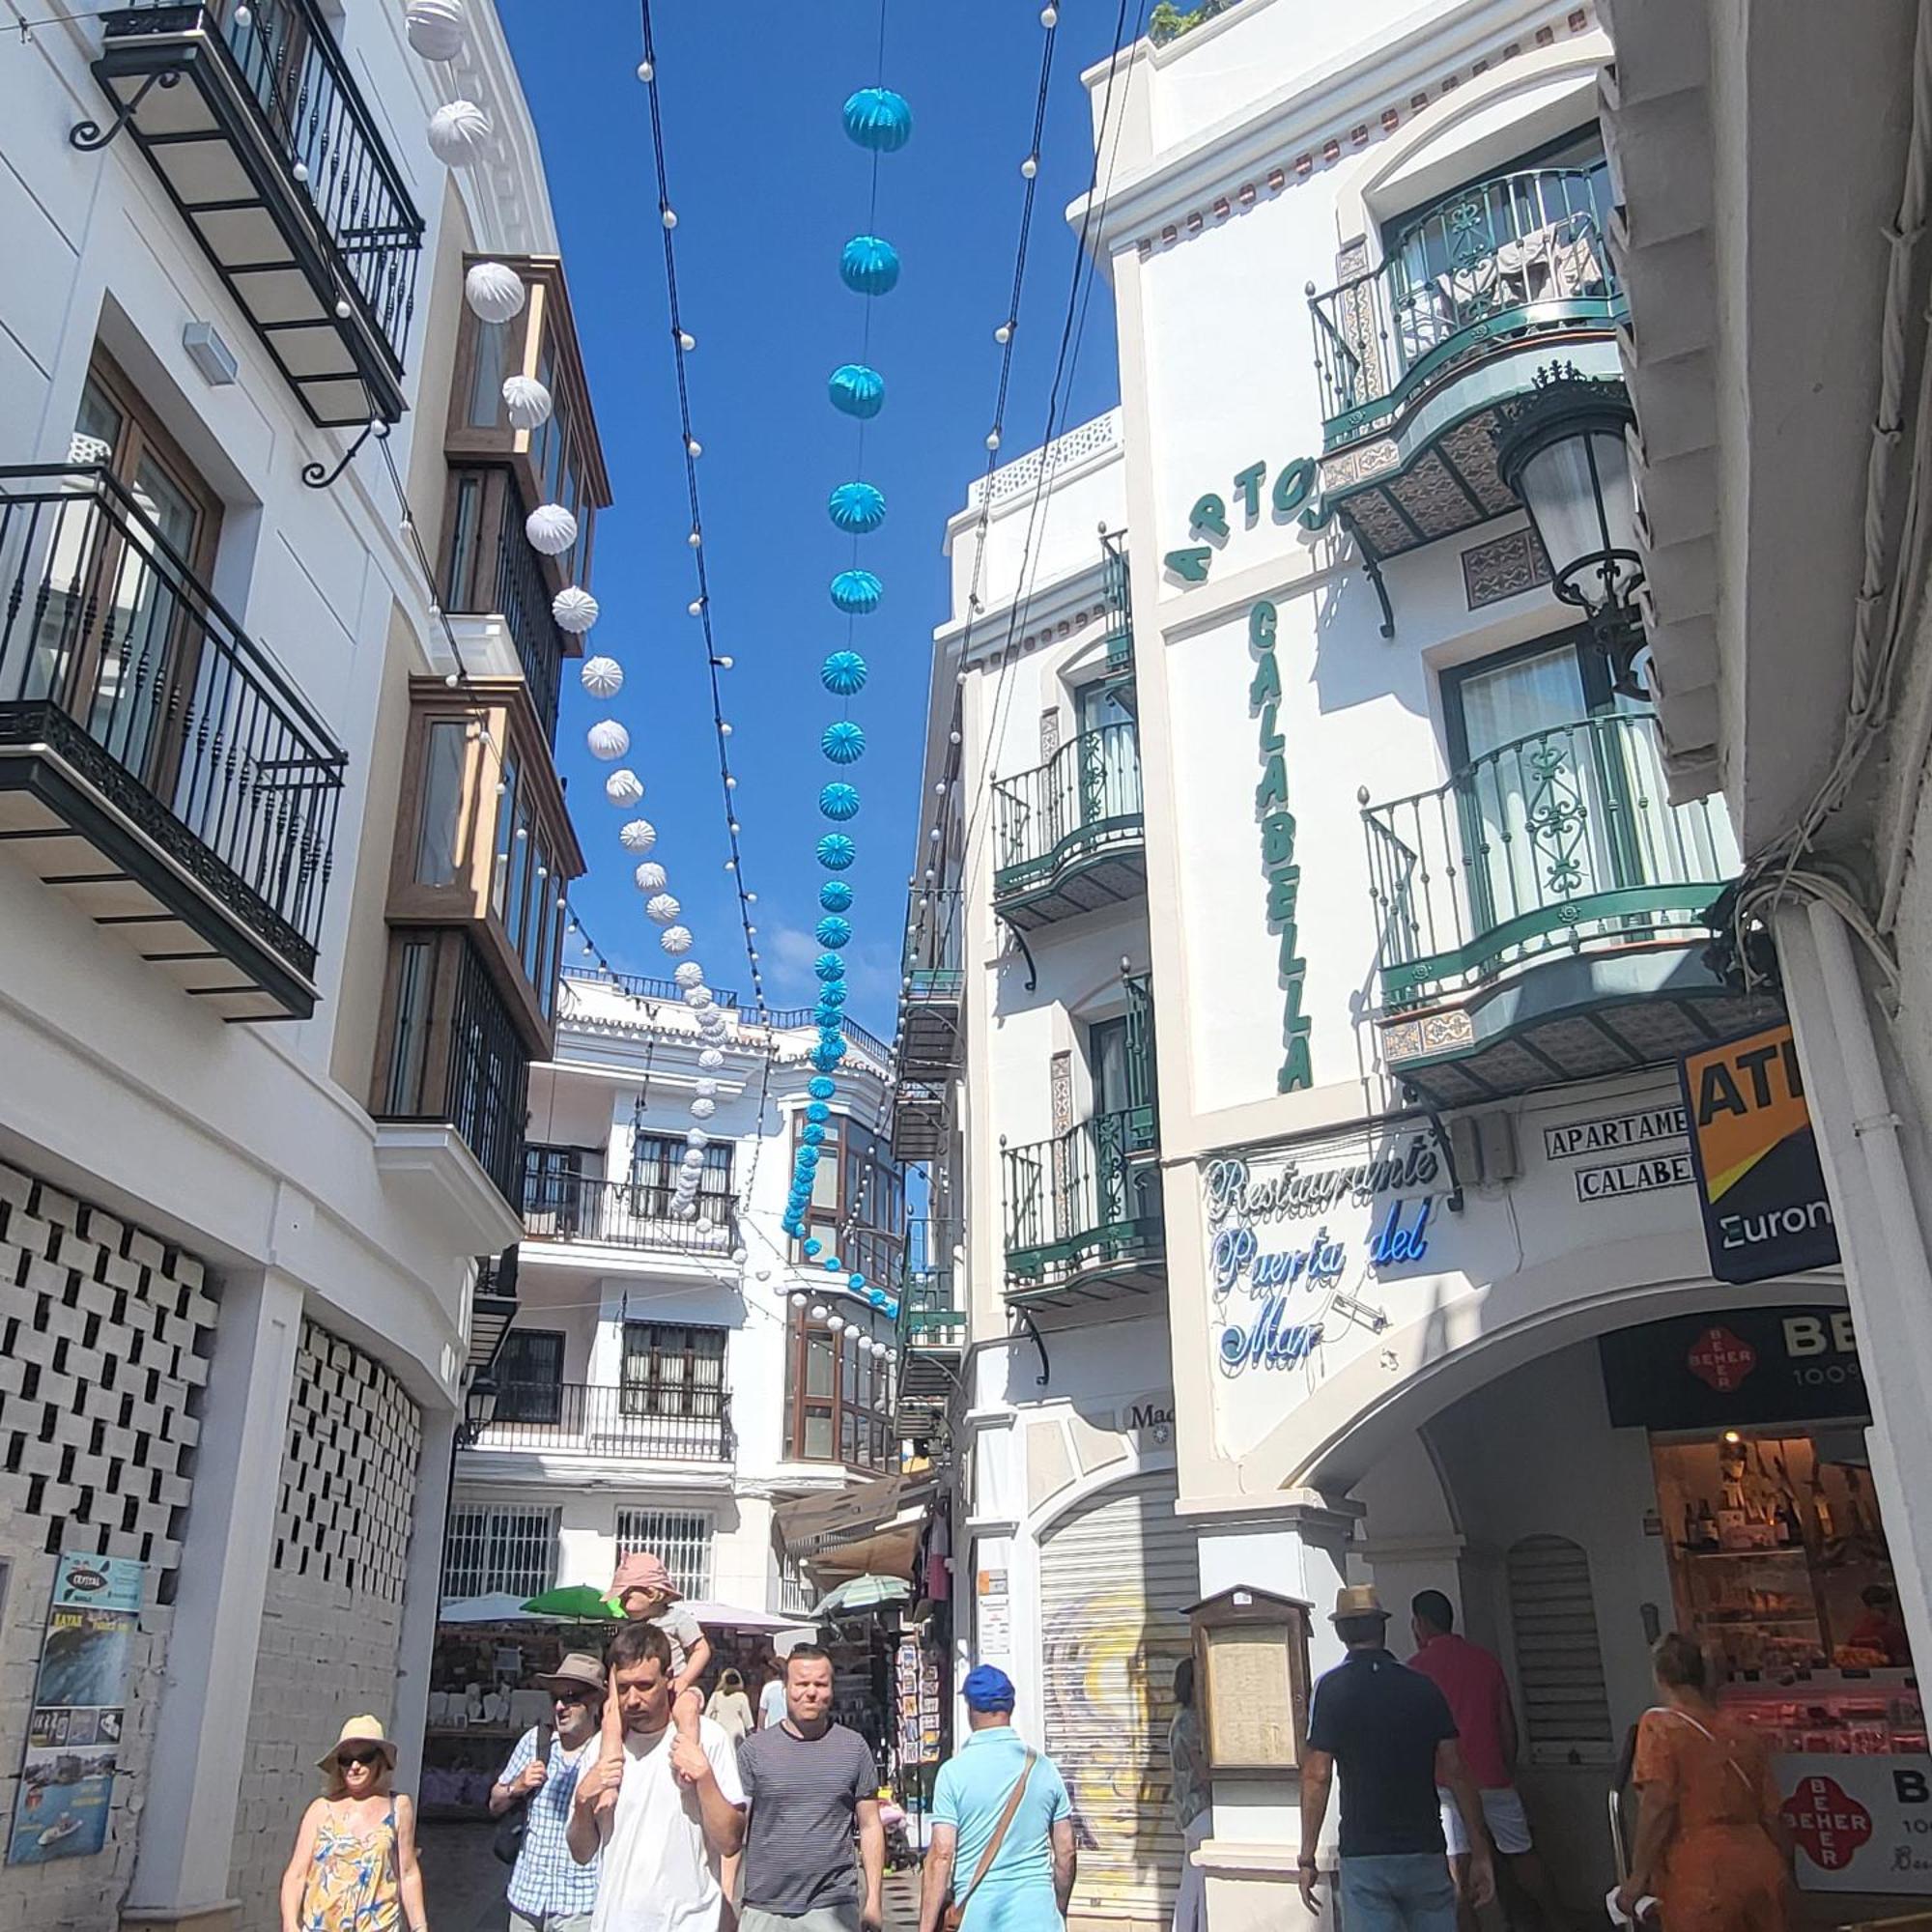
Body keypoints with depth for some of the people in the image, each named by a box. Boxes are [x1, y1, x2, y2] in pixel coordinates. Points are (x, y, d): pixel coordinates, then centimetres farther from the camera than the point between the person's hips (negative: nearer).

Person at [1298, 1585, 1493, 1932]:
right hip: (1426, 1852, 3)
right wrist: (1480, 1854, 6)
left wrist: (1307, 1859, -5)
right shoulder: (1422, 1686, 4)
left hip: (1364, 1855, -2)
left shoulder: (1331, 1688, -5)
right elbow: (1457, 1772, 1)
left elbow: (1317, 1776, -10)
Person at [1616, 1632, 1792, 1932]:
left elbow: (1658, 1806, -16)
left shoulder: (1660, 1725, -5)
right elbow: (1772, 1817, 16)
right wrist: (1782, 1873, 30)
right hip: (1762, 1873, 6)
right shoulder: (1745, 1735, 13)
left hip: (1703, 1883, -6)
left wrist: (1639, 1876, -10)